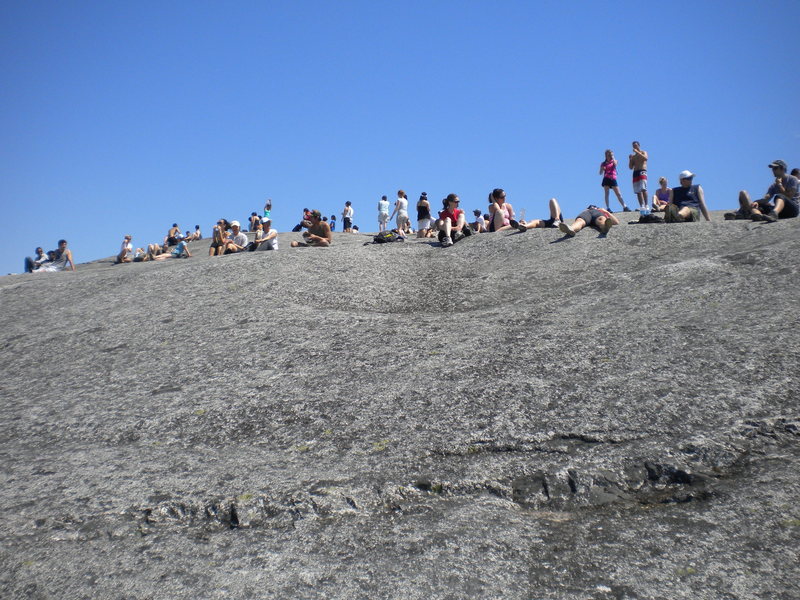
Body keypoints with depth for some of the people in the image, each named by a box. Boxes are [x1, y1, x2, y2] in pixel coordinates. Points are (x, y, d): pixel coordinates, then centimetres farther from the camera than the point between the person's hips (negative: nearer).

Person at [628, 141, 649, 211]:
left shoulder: (643, 152, 10)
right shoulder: (633, 156, 23)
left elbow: (645, 158, -14)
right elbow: (631, 167, 18)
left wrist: (637, 152, -14)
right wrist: (630, 159, 4)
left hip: (642, 172, -6)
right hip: (635, 173, 6)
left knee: (643, 189, -21)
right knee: (638, 191, -1)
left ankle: (646, 205, -25)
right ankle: (641, 206, 0)